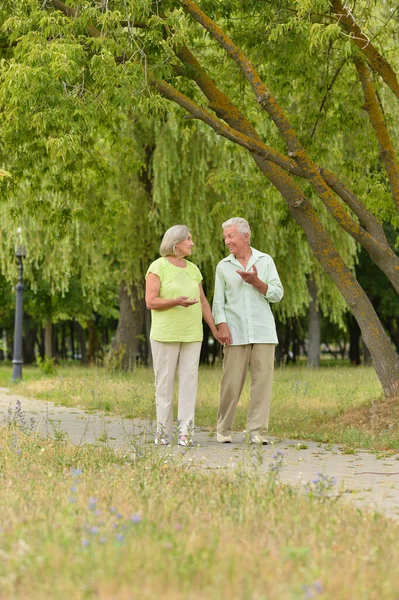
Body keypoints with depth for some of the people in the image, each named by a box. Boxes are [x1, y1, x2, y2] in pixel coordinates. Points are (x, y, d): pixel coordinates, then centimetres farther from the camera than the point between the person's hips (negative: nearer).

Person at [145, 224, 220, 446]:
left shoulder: (193, 269, 11)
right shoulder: (158, 267, -6)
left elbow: (203, 301, 13)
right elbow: (151, 302, -12)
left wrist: (215, 329, 6)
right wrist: (176, 302, -27)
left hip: (191, 335, 4)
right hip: (165, 334, -4)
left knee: (189, 380, -3)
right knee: (165, 381, 0)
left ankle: (186, 431, -4)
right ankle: (164, 430, 7)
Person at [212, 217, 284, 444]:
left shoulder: (266, 261, 7)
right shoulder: (223, 266, 9)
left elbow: (277, 294, 2)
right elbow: (219, 301, 5)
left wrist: (256, 281, -12)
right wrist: (222, 326, -9)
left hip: (263, 332, 0)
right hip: (236, 334, 0)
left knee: (262, 381, -5)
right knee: (231, 382, -2)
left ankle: (257, 431, -2)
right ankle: (224, 429, 10)